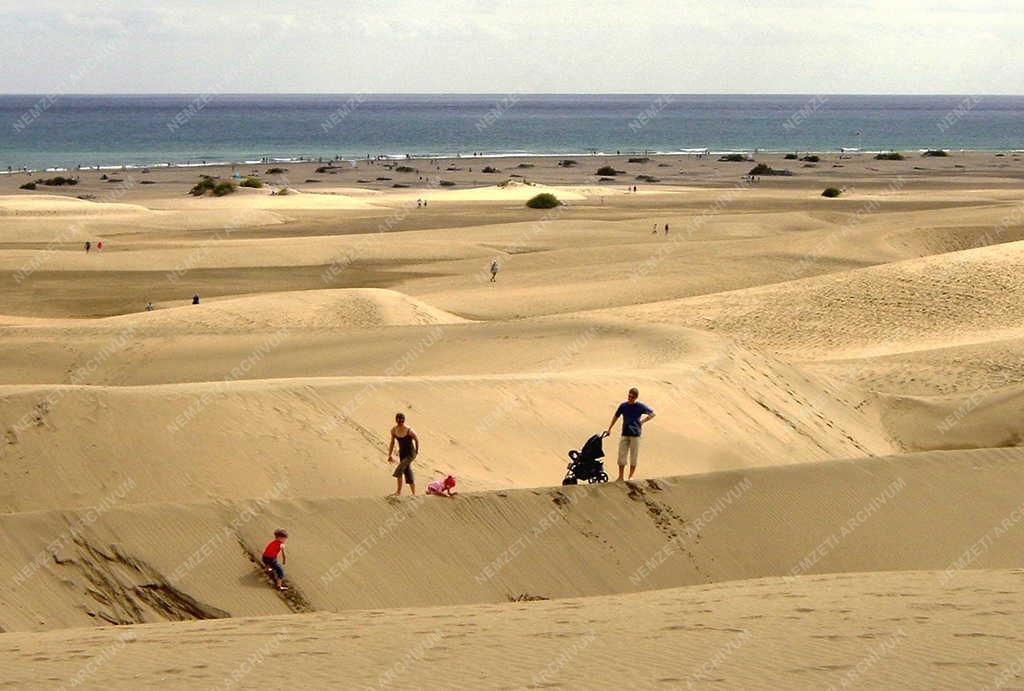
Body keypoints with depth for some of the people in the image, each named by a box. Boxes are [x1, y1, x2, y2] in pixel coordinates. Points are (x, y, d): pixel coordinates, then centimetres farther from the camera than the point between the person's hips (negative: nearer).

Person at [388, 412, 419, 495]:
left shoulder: (409, 431, -19)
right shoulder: (394, 430, -4)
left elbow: (417, 440, -3)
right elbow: (392, 443, 9)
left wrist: (417, 451, 6)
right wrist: (390, 455, 9)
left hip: (411, 454, -5)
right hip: (402, 453, 5)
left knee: (399, 470, -19)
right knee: (408, 474, 9)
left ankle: (399, 491, -10)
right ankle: (414, 494, 19)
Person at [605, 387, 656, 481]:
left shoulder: (640, 406, -3)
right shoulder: (623, 405, 3)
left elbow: (652, 414, 8)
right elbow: (616, 417, 17)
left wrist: (642, 421, -2)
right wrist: (609, 429, 18)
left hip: (635, 434, -2)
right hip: (625, 434, 2)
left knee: (633, 457, 1)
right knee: (621, 455, -1)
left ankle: (631, 477, 10)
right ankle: (620, 477, 6)